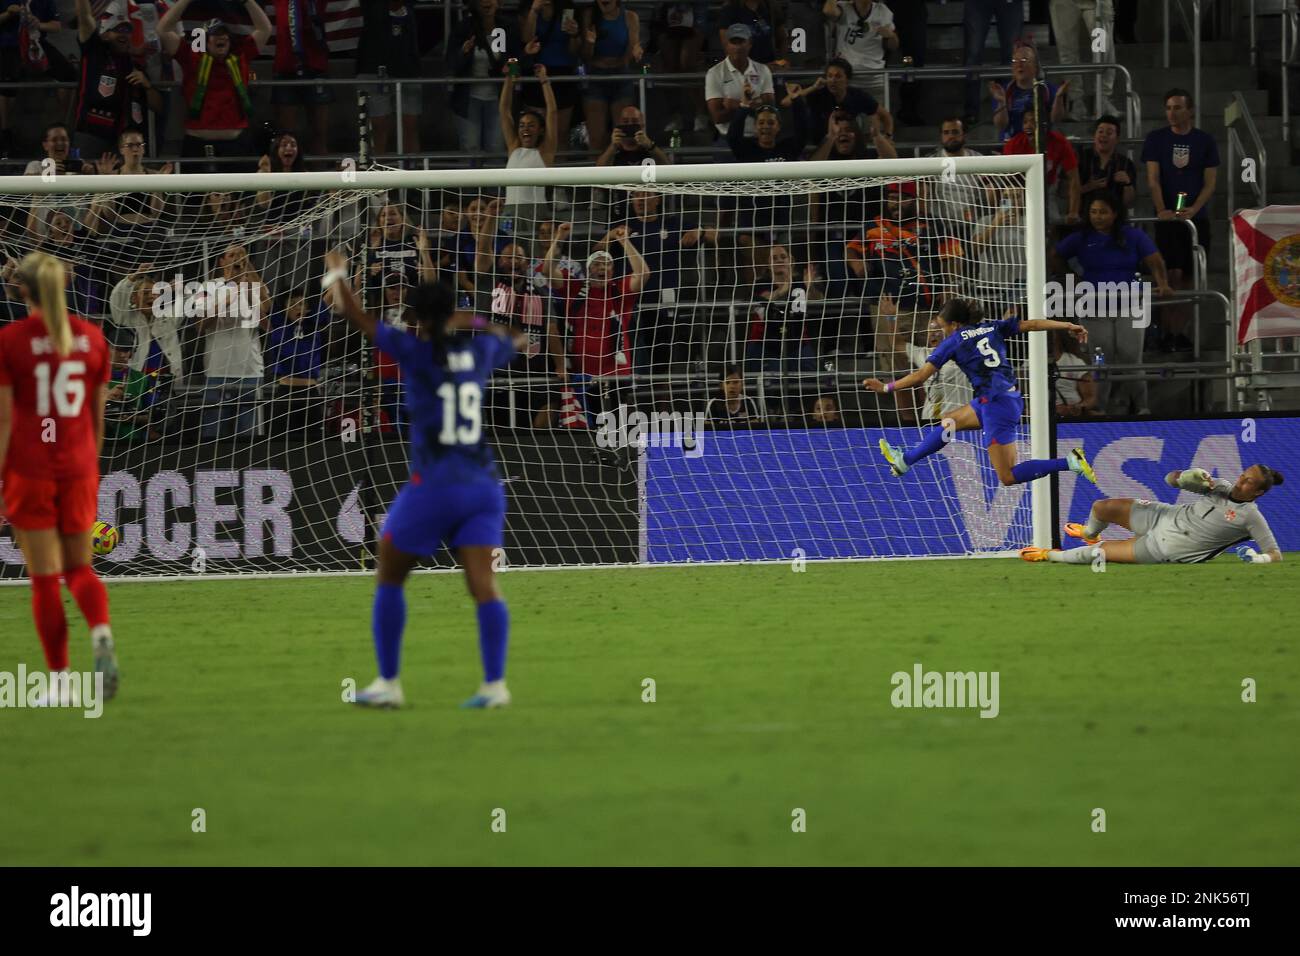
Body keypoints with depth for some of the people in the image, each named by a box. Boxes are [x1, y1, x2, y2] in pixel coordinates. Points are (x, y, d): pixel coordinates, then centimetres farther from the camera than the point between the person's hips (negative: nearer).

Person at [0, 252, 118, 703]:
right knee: (79, 568, 16)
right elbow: (99, 415, 9)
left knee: (45, 577, 5)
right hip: (78, 469, 3)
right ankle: (102, 636, -14)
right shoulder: (91, 337, 2)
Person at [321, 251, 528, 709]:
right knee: (483, 584, -2)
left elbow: (353, 314, 0)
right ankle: (495, 683, -14)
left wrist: (336, 274, 17)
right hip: (483, 484, 4)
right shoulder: (478, 349, 5)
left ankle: (388, 683, 9)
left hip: (433, 485, -4)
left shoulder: (415, 351, -8)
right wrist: (478, 323, 39)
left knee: (388, 577, 11)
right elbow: (513, 340, 30)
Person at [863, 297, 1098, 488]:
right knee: (950, 423, 27)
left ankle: (1070, 462, -18)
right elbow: (1031, 324, 4)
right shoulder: (992, 328, 12)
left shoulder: (953, 341, -3)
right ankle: (904, 460, 44)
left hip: (996, 406, -9)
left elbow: (921, 375, -2)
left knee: (1008, 477, -6)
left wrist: (886, 387, 7)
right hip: (1012, 399, 9)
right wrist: (1068, 326, 5)